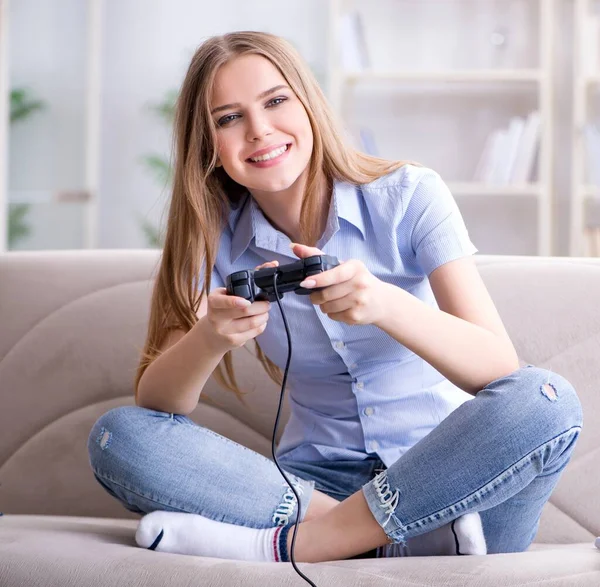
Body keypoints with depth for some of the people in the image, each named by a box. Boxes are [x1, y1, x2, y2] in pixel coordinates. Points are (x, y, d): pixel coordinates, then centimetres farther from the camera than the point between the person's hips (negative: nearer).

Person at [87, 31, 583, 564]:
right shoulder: (218, 240, 1)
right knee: (117, 435, -19)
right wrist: (209, 341, -30)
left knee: (544, 400, -33)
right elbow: (155, 404, -7)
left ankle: (284, 545, -26)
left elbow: (500, 369, -17)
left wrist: (387, 305, -37)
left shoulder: (410, 196, -7)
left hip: (445, 477, -2)